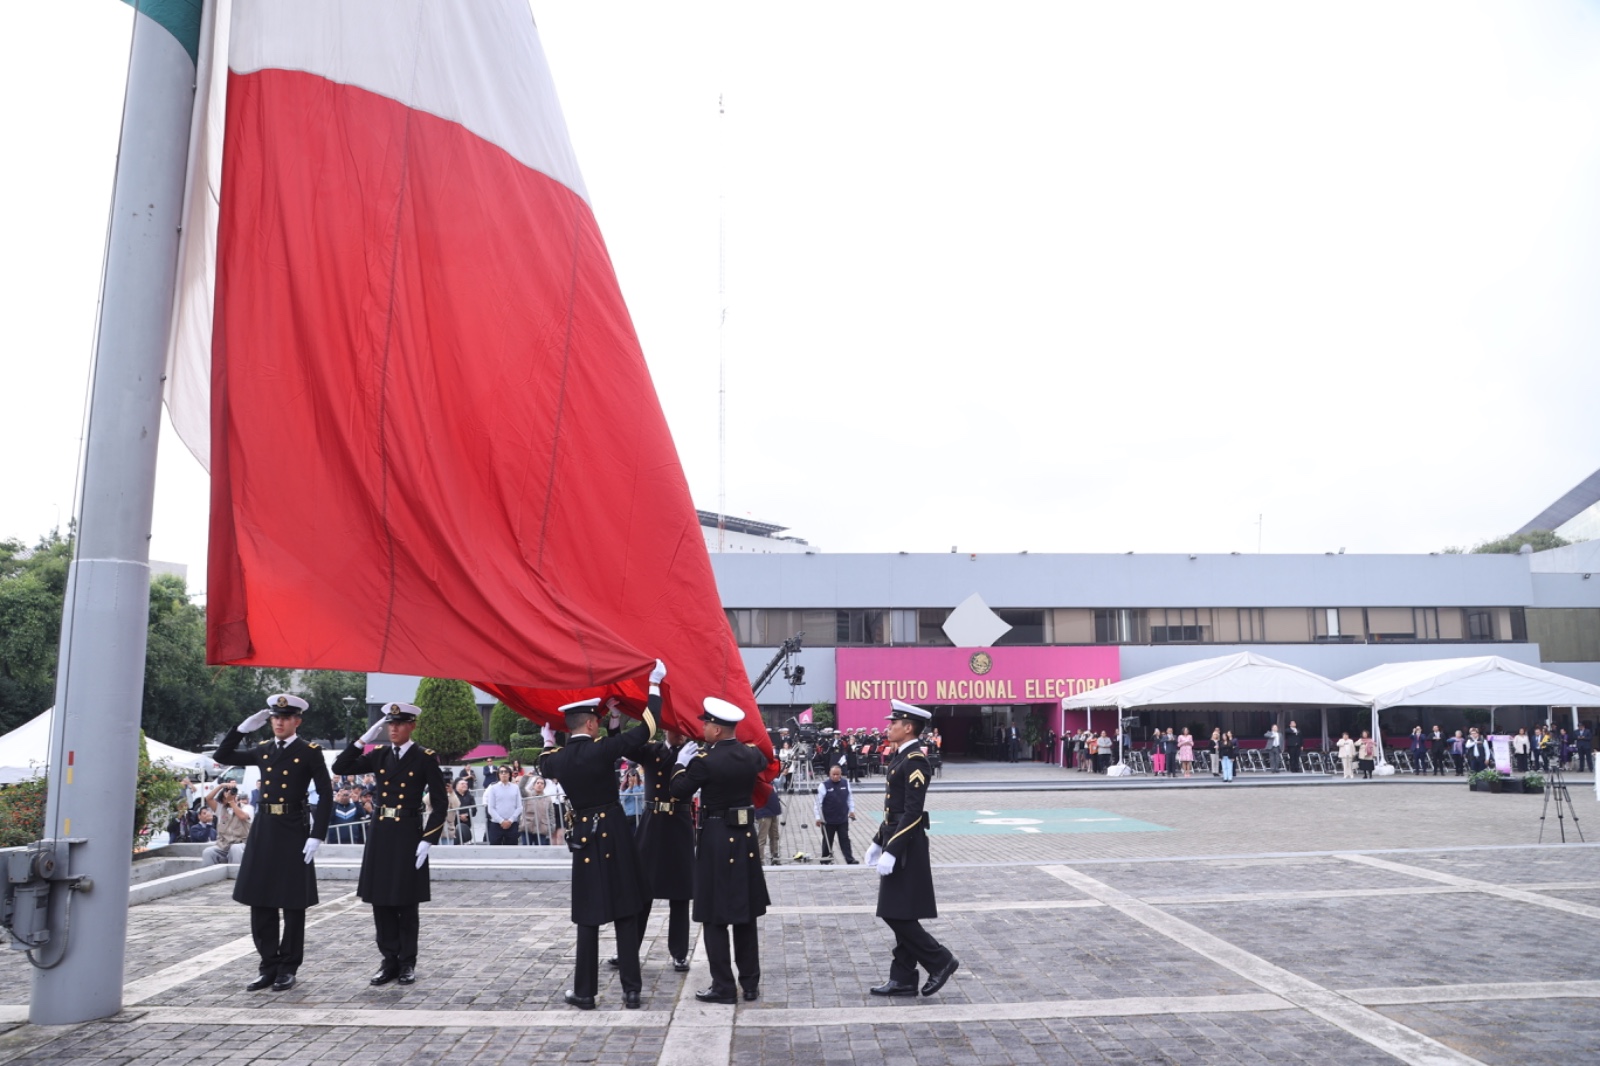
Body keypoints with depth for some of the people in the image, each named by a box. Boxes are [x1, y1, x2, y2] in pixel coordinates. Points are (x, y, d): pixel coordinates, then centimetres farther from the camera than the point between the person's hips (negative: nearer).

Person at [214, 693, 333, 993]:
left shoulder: (310, 752, -5)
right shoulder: (262, 751, 10)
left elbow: (325, 795, -7)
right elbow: (222, 757, 17)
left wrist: (316, 835, -14)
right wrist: (243, 728, 4)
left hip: (292, 832, -5)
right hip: (262, 830, 5)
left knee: (292, 904, 3)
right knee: (260, 903, 8)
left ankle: (288, 968, 14)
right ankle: (269, 965, 20)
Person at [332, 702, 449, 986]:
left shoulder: (426, 758, -5)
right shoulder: (379, 755, 8)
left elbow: (440, 803, -6)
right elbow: (340, 767, 3)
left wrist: (427, 840, -13)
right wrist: (364, 739, -5)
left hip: (408, 835, -4)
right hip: (380, 834, 4)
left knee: (406, 903, 4)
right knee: (381, 901, 8)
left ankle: (407, 963, 16)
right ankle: (389, 960, 19)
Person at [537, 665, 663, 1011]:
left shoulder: (559, 758, -1)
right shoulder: (601, 750, -14)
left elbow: (544, 764, 25)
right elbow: (644, 730, -10)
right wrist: (654, 685, -2)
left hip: (582, 839, 3)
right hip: (615, 836, -3)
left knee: (588, 918, 9)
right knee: (626, 914, 4)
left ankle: (584, 992, 12)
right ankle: (631, 989, 7)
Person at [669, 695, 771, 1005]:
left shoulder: (705, 760, -17)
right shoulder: (752, 754, 0)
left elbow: (678, 791, -6)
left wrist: (682, 763, 12)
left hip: (716, 839, -6)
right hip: (746, 837, 6)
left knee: (714, 916, 4)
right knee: (745, 913, 14)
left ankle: (723, 987, 6)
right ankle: (751, 983, 19)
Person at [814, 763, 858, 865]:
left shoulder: (845, 783, -1)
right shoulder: (824, 785, -16)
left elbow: (850, 797, 13)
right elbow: (817, 802, -13)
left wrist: (852, 810, 9)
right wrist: (818, 817, -15)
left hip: (843, 819, 3)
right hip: (828, 820, -3)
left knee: (845, 839, 6)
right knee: (827, 840, 11)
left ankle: (849, 860, 9)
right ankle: (826, 859, 26)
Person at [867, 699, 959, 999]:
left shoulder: (915, 760, -17)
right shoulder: (902, 758, 12)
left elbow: (913, 813, -22)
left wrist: (891, 851, -23)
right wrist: (878, 842, 19)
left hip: (906, 849, -10)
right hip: (896, 843, 10)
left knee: (898, 914, -6)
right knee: (899, 915, 11)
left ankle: (940, 961, 6)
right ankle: (903, 979, 17)